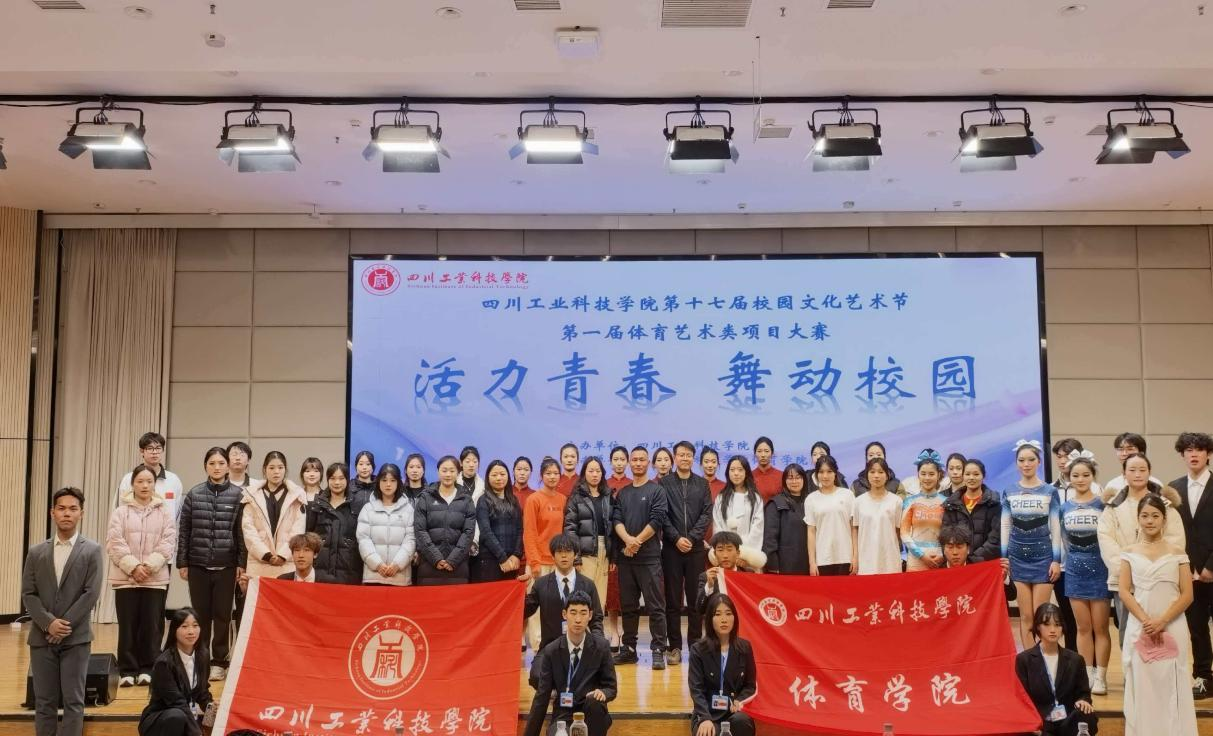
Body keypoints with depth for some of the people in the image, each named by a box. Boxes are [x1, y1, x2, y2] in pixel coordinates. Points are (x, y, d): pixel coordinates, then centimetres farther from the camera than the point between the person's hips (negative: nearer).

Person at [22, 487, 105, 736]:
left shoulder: (92, 551, 0)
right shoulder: (36, 552, 9)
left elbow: (91, 594, -7)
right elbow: (28, 594, 3)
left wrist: (64, 625, -13)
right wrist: (49, 623, -12)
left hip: (76, 638, -3)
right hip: (41, 637, 3)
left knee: (73, 701, -2)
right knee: (44, 702, 6)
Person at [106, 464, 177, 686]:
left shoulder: (165, 512, 5)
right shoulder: (120, 512, 3)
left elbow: (168, 543, -1)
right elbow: (114, 543, -5)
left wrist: (149, 566, -12)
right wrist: (133, 567, -14)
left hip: (156, 579, 1)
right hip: (125, 578, -1)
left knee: (152, 626, 3)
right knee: (128, 625, 3)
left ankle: (147, 669, 12)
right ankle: (127, 671, 11)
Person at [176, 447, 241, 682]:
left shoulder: (238, 495, -1)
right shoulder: (194, 495, 3)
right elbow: (184, 530, 6)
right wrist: (182, 562, 3)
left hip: (226, 566, -1)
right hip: (198, 565, 1)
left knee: (222, 615, 5)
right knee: (201, 615, 8)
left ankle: (219, 662, 16)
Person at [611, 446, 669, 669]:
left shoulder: (656, 490, 2)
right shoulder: (622, 493, 14)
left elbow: (657, 520, -8)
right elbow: (616, 519, 4)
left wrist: (637, 541, -11)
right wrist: (628, 539, -14)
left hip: (649, 556, -4)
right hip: (625, 556, 4)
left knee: (655, 606, -5)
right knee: (628, 606, 10)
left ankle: (658, 650, -3)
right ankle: (628, 648, 17)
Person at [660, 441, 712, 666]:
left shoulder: (702, 484, 10)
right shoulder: (664, 483, 4)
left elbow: (706, 514, 2)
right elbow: (662, 515, -2)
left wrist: (691, 538, -9)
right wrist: (676, 538, -11)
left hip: (696, 548, 1)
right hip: (671, 548, -1)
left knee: (696, 599, 3)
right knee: (673, 600, 1)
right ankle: (674, 647, 6)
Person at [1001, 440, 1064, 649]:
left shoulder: (1049, 492, 1)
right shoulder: (1009, 493, 6)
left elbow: (1055, 527, -1)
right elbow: (1005, 526, 8)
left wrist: (1056, 560, -6)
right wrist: (1003, 556, 1)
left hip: (1043, 555, -2)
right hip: (1018, 557, 2)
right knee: (1025, 617, 3)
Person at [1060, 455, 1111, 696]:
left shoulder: (1102, 505, -7)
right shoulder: (1064, 508, 3)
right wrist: (1074, 558, 8)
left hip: (1099, 569, -3)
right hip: (1075, 570, 3)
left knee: (1100, 627, 2)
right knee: (1082, 627, 9)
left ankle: (1100, 676, 9)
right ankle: (1086, 675, 15)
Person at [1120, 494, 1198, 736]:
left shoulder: (1177, 553, 3)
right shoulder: (1130, 553, 6)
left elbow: (1187, 595, -1)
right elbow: (1124, 592, 1)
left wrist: (1162, 621, -12)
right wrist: (1145, 621, -12)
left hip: (1172, 629, -1)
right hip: (1139, 630, 1)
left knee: (1171, 687, 0)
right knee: (1142, 686, 1)